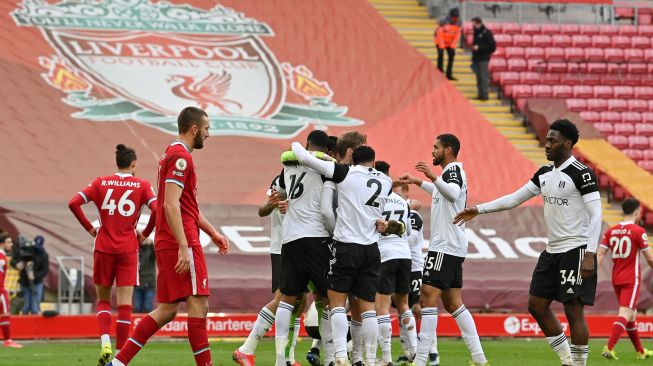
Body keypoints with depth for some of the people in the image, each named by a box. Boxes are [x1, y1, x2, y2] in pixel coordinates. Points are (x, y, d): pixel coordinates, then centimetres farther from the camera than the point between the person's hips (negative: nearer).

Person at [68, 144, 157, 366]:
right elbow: (157, 209, -13)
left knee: (103, 300, 13)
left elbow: (73, 203, -5)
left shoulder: (101, 183, 4)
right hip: (128, 248, -1)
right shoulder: (142, 186, 0)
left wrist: (89, 228, 4)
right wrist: (146, 233, 2)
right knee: (125, 302, 0)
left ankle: (105, 342, -9)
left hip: (103, 247, 1)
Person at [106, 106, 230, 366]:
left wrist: (212, 232, 29)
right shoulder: (181, 157, -12)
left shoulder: (172, 155, 21)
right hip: (181, 241, -10)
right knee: (198, 304, -8)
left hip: (167, 244, 10)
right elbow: (171, 205, -20)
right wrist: (184, 247, -24)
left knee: (167, 310, 8)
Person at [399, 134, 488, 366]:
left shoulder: (453, 170, -10)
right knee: (453, 303, 10)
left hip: (445, 247, -10)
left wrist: (433, 177, -45)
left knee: (428, 298, -13)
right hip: (453, 248, 10)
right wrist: (418, 182, 47)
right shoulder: (452, 172, 21)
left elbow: (453, 194, -32)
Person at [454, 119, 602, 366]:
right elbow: (514, 199, 19)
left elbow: (596, 215, -17)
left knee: (573, 311, -8)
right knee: (536, 305, 8)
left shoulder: (581, 174, -13)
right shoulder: (545, 174, 12)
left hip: (576, 251, -9)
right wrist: (478, 209, 14)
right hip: (552, 251, 9)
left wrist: (590, 255, -24)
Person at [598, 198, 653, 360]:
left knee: (632, 315, 18)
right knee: (625, 314, -12)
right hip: (631, 279, -7)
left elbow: (599, 255, -1)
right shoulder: (638, 231, -10)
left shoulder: (611, 231, 6)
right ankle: (609, 348, -28)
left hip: (616, 279, 7)